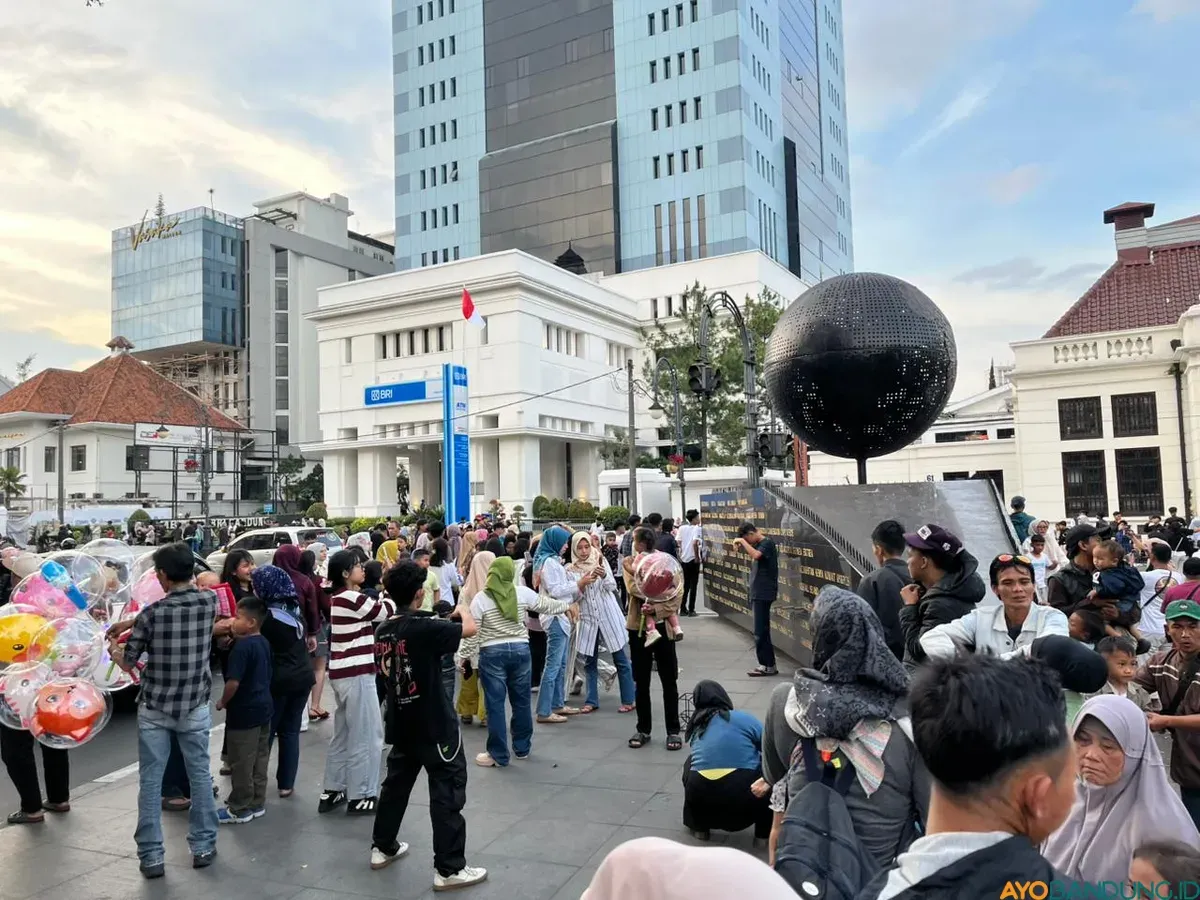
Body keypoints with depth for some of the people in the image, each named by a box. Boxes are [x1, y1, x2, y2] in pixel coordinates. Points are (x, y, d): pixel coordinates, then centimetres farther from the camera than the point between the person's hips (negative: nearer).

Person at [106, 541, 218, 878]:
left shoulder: (151, 614, -15)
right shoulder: (209, 601, -6)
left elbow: (127, 664, -3)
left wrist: (113, 648, 20)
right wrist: (129, 623, 20)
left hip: (154, 709, -2)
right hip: (195, 708, 3)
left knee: (150, 781, 8)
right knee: (200, 776, 13)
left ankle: (151, 856, 13)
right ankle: (203, 846, 20)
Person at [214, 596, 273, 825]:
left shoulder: (242, 646, -20)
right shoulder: (264, 643, 8)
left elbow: (233, 682, -24)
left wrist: (223, 702, -7)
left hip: (244, 712, -9)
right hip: (263, 708, 9)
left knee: (241, 763, 2)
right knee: (259, 759, 15)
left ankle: (240, 809, 11)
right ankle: (257, 803, 24)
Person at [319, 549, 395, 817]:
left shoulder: (340, 599, 12)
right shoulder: (352, 599, -18)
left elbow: (376, 610, 12)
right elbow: (386, 611, -11)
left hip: (343, 673, 10)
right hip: (356, 674, -10)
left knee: (344, 735, 18)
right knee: (366, 736, 0)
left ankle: (332, 791, 25)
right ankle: (360, 797, 7)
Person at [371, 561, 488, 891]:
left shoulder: (384, 630, 1)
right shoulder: (424, 627, -22)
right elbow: (470, 629, -18)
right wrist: (462, 609, 5)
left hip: (401, 722, 8)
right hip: (434, 723, -8)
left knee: (396, 782, 24)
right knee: (447, 791, 0)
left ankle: (382, 848, 38)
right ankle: (449, 869, 5)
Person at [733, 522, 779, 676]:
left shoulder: (767, 543, -12)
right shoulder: (757, 544, 15)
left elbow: (755, 555, -30)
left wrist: (742, 541, -21)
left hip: (763, 593, -10)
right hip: (757, 592, 10)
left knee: (760, 631, -8)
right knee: (761, 631, 13)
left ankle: (768, 666, -2)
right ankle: (767, 664, 19)